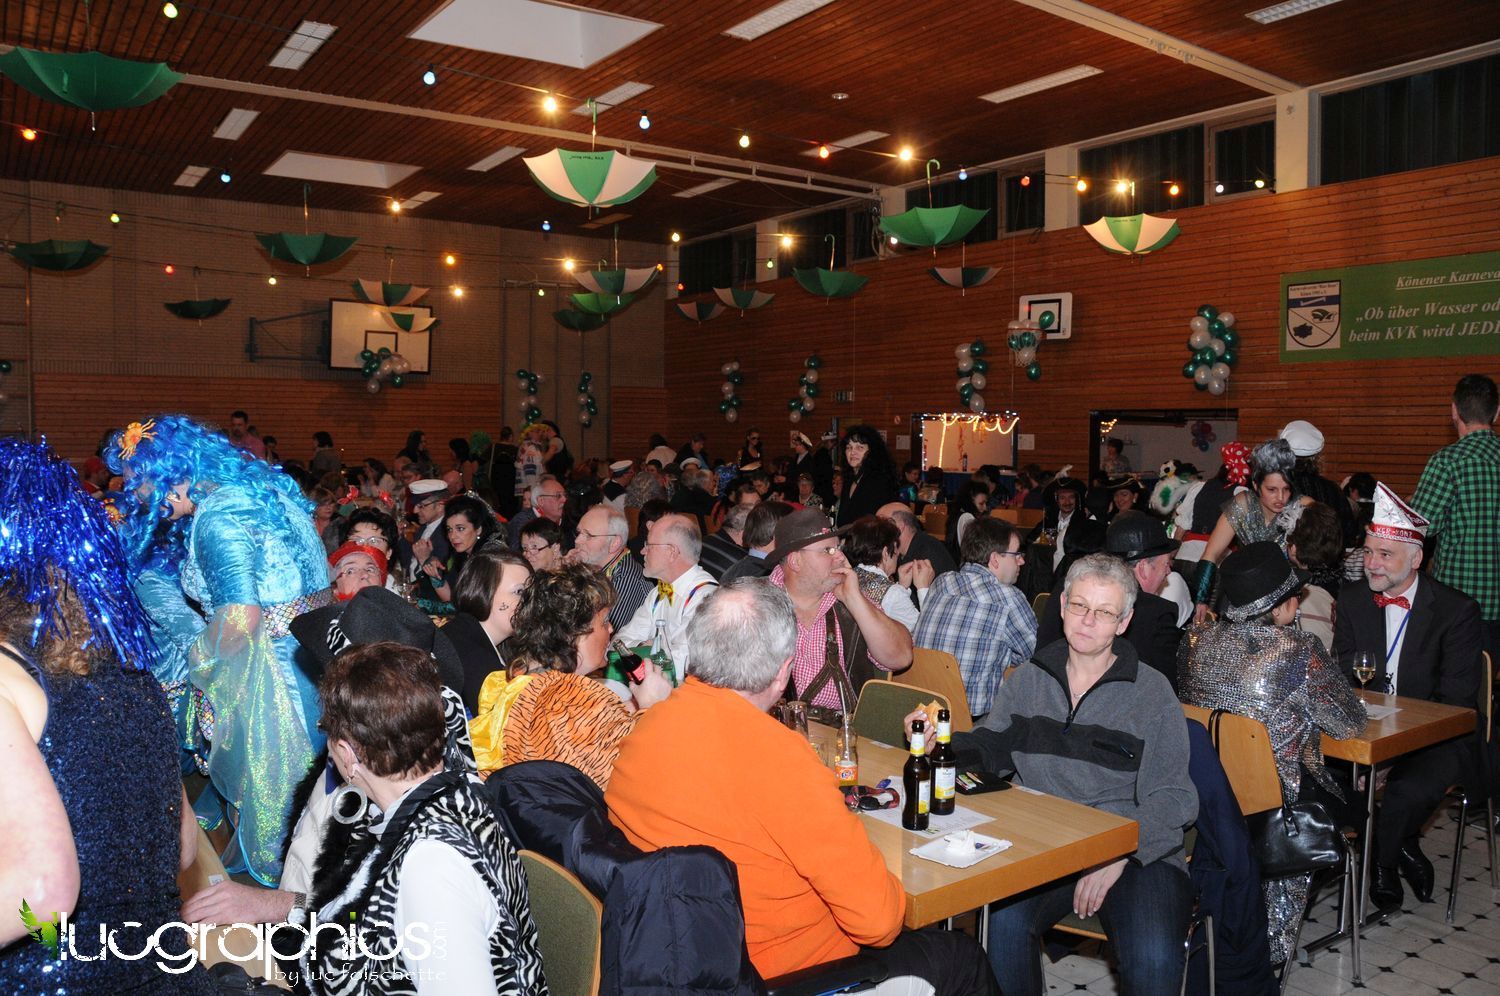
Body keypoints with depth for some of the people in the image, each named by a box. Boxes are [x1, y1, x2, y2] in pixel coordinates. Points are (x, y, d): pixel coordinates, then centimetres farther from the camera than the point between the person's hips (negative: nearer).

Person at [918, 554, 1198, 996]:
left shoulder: (1152, 693, 2)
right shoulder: (1027, 680, 12)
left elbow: (1171, 798, -3)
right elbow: (987, 748, 10)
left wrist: (1118, 856, -17)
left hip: (1138, 852, -1)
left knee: (1153, 958, -29)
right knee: (1003, 924, -28)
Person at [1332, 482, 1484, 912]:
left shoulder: (1457, 610, -8)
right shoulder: (1351, 600, 5)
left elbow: (1456, 699, -11)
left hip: (1434, 737, -4)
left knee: (1411, 787, -34)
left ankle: (1380, 861, -1)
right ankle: (1402, 847, 1)